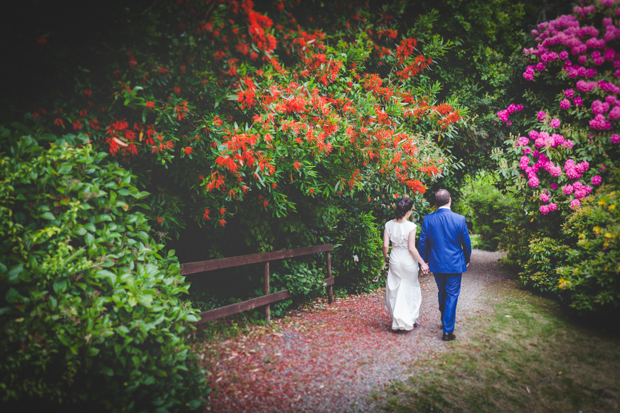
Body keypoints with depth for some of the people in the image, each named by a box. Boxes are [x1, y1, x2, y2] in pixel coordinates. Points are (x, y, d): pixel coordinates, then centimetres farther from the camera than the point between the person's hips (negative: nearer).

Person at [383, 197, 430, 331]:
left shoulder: (389, 225, -6)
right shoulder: (411, 226, -18)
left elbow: (385, 246, -4)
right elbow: (411, 248, -18)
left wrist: (385, 257, 15)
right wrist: (422, 263, -8)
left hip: (395, 261, 3)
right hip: (408, 262, -3)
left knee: (395, 290, 16)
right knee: (411, 290, 15)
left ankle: (398, 321, 18)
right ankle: (410, 320, 23)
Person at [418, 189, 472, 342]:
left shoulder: (428, 219, -8)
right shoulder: (460, 219, -13)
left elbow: (423, 243, -2)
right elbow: (466, 243, -4)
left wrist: (425, 261, 13)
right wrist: (467, 260, 13)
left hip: (436, 264, 3)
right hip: (455, 264, -3)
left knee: (442, 293, 22)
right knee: (452, 296, 5)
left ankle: (445, 322, 39)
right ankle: (448, 330, 4)